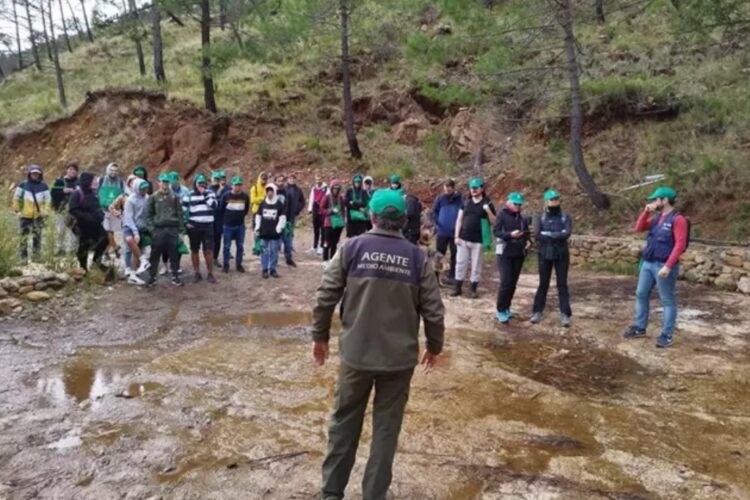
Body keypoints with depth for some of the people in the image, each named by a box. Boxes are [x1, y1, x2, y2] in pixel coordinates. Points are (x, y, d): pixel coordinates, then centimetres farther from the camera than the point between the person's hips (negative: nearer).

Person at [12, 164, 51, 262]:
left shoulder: (43, 186, 2)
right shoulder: (23, 185, -1)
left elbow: (48, 199, 6)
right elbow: (16, 197, 8)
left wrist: (46, 211, -1)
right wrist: (16, 208, 6)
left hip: (39, 215, 1)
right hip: (25, 215, -1)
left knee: (37, 234, 8)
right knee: (24, 234, -3)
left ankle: (36, 253, 23)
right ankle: (24, 255, 5)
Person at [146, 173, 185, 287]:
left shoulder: (174, 197, 9)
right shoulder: (153, 197, 5)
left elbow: (180, 213, 8)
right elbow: (148, 215, 3)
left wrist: (181, 228, 2)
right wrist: (151, 228, -7)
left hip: (173, 229, 1)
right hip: (158, 229, -1)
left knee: (174, 254, 5)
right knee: (155, 254, 4)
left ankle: (175, 276, 14)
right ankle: (152, 277, 14)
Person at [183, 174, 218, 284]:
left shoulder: (210, 193, 5)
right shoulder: (189, 195, 2)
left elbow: (214, 205, -12)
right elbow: (182, 209, 2)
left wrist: (204, 194, -13)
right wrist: (186, 222, -4)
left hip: (208, 226, 0)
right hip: (194, 226, 0)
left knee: (209, 250, -1)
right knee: (194, 250, 8)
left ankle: (210, 273, 11)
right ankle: (196, 273, 20)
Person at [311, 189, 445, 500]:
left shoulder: (353, 248, -6)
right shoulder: (417, 257, -4)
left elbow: (325, 296, -6)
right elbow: (433, 311, -3)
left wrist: (320, 336, 9)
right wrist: (434, 347, 13)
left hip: (356, 353, 0)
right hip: (400, 357, 0)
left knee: (344, 422, 18)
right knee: (386, 427, 14)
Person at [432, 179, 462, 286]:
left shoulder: (460, 199, -8)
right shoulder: (440, 198, -2)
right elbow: (434, 211, 6)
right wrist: (437, 223, -6)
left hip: (455, 232, -1)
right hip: (442, 231, 1)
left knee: (454, 255, 8)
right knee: (439, 254, 8)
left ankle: (452, 276, 18)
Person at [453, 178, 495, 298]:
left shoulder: (487, 203, 0)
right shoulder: (466, 202, 7)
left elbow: (494, 222, -1)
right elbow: (459, 219, 7)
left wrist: (488, 211, -19)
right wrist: (456, 236, 0)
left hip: (478, 240, -2)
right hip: (463, 239, 2)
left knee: (476, 265, 5)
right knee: (460, 263, 6)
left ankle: (474, 289, 15)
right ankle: (458, 288, 15)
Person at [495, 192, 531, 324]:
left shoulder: (522, 217, 8)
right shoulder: (502, 215, -5)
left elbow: (526, 233, 19)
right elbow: (495, 231, -14)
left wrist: (527, 241, -2)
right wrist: (510, 234, -28)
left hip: (518, 254, 5)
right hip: (504, 253, -5)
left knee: (513, 283, 9)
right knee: (506, 282, -11)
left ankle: (506, 308, 21)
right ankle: (500, 310, 0)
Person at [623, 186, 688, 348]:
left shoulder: (678, 219, -12)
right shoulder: (656, 217, 13)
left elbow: (680, 245, -18)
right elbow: (639, 228, 15)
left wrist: (668, 266, -23)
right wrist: (646, 212, 1)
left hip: (664, 266, -8)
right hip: (647, 263, 8)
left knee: (668, 301, 1)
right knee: (641, 295, 13)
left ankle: (667, 336, 5)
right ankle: (639, 328, 25)